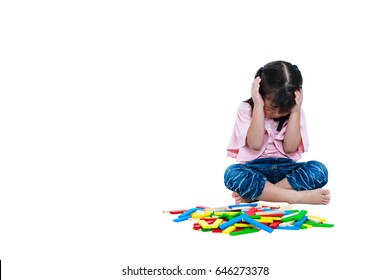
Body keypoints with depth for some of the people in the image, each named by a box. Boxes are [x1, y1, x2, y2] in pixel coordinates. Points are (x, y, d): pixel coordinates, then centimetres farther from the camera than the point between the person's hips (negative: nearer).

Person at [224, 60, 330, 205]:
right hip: (255, 169, -2)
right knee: (232, 174, -35)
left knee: (319, 170, -27)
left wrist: (295, 112, -11)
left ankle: (253, 194, -30)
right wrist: (258, 106, -17)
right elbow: (255, 144, -15)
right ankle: (297, 196, -36)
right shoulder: (246, 109, -1)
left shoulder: (295, 113, 5)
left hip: (285, 168, 2)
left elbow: (290, 148, -7)